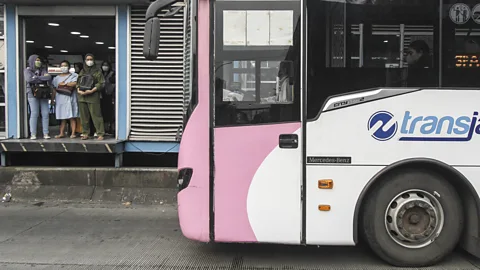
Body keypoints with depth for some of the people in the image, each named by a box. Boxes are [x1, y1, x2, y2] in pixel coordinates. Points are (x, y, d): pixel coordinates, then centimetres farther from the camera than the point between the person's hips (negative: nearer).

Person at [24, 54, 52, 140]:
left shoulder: (43, 69, 16)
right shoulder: (27, 70, 8)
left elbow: (49, 77, -3)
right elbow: (29, 79, -11)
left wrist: (37, 78, -7)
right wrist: (43, 79, -6)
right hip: (33, 94, -3)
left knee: (45, 114, -2)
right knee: (34, 114, -8)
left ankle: (45, 133, 2)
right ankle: (33, 134, -5)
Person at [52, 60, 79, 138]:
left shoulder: (74, 75, 6)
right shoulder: (57, 78, 18)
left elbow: (75, 83, -13)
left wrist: (63, 83, -5)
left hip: (70, 99, -3)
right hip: (60, 99, 3)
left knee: (72, 117, -4)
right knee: (63, 118, 3)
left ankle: (73, 133, -4)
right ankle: (61, 133, 5)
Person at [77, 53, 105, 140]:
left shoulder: (97, 71, 4)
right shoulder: (82, 71, 20)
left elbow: (101, 83, -5)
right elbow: (78, 82, 18)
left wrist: (92, 91, -16)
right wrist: (78, 90, -3)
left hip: (93, 96, -5)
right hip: (82, 96, 5)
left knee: (96, 115, -8)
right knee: (84, 116, 7)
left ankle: (100, 134, -6)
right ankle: (85, 133, 15)